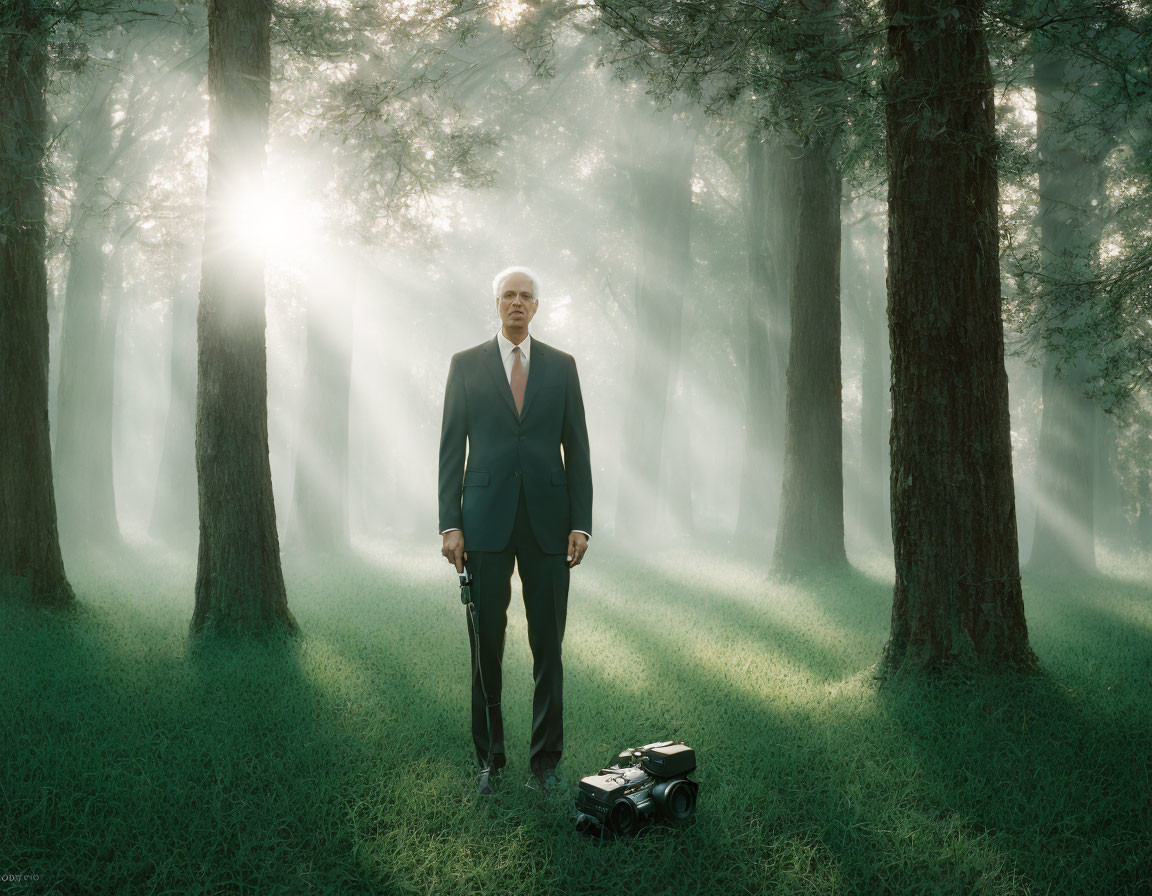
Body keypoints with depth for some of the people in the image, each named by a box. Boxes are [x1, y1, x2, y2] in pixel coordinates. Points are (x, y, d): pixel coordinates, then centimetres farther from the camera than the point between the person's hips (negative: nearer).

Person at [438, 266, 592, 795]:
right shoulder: (466, 365, 6)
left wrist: (581, 523, -1)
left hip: (547, 523, 1)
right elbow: (451, 448, 4)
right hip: (486, 521, -1)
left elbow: (576, 449, 7)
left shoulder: (561, 366, 9)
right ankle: (490, 758, 18)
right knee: (485, 646, 4)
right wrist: (450, 524, -4)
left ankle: (545, 761, 15)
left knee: (548, 644, 4)